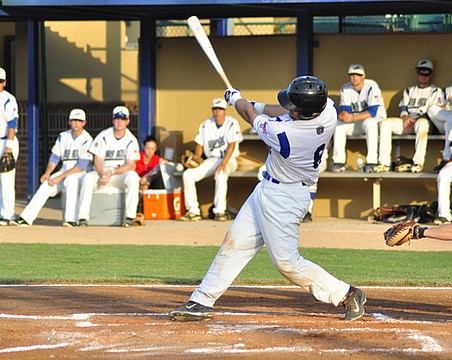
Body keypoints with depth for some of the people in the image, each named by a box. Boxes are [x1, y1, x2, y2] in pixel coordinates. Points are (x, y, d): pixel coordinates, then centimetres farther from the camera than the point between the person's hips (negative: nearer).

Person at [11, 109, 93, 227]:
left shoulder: (87, 140, -13)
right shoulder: (63, 137, 7)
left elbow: (82, 166, -20)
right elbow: (54, 157, 11)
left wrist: (60, 177, -23)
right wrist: (48, 172, -10)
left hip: (82, 173, -6)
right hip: (65, 171, 6)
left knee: (70, 179, -38)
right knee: (46, 185, -19)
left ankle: (71, 220, -43)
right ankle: (26, 218, -25)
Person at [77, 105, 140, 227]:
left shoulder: (131, 140, -3)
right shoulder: (103, 136, -1)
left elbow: (130, 165, -9)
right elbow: (97, 160, -4)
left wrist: (112, 172, -24)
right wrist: (102, 175, -25)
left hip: (121, 173, 0)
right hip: (102, 172, 0)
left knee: (133, 176, -33)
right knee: (88, 178, -31)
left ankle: (130, 216, -32)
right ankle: (83, 217, -32)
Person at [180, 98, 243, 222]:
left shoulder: (232, 124, -6)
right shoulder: (206, 125, 8)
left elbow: (231, 146, -15)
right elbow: (199, 145, 11)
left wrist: (223, 163, -27)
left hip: (228, 160, -5)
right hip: (210, 160, 5)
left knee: (221, 174, -39)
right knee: (188, 175, -16)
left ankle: (219, 211, -37)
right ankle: (193, 211, -15)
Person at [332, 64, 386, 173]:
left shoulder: (371, 87, -18)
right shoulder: (345, 89, -1)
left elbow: (373, 112, -27)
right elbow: (345, 109, -5)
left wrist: (353, 117, -39)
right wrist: (343, 115, -32)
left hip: (375, 120, -5)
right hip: (355, 123, 5)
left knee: (370, 123, -38)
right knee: (338, 124, -20)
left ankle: (371, 161, -39)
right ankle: (338, 161, -21)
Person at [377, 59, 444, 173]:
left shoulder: (435, 91, 12)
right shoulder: (409, 90, 27)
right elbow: (403, 108, 17)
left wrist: (416, 119, -15)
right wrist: (405, 118, -8)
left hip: (424, 121, -5)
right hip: (407, 122, 5)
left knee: (422, 123, -42)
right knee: (385, 123, -20)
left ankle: (418, 163, -45)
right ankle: (384, 163, -27)